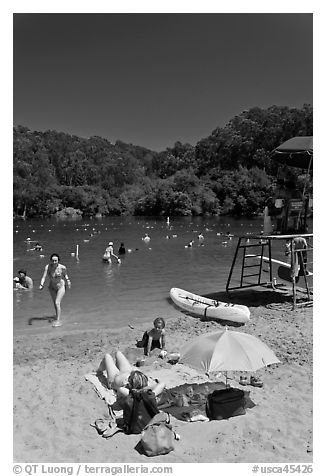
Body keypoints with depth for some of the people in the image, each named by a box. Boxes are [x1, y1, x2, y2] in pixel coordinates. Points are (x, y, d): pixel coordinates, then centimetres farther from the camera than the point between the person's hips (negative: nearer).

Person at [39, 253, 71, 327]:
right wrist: (41, 285, -41)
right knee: (55, 303, 19)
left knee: (57, 303, -14)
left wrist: (67, 280, -6)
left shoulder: (62, 267, -24)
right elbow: (44, 277, -28)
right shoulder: (47, 267, -21)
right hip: (52, 287, 4)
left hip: (61, 286, -4)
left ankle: (58, 321, -10)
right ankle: (58, 316, 40)